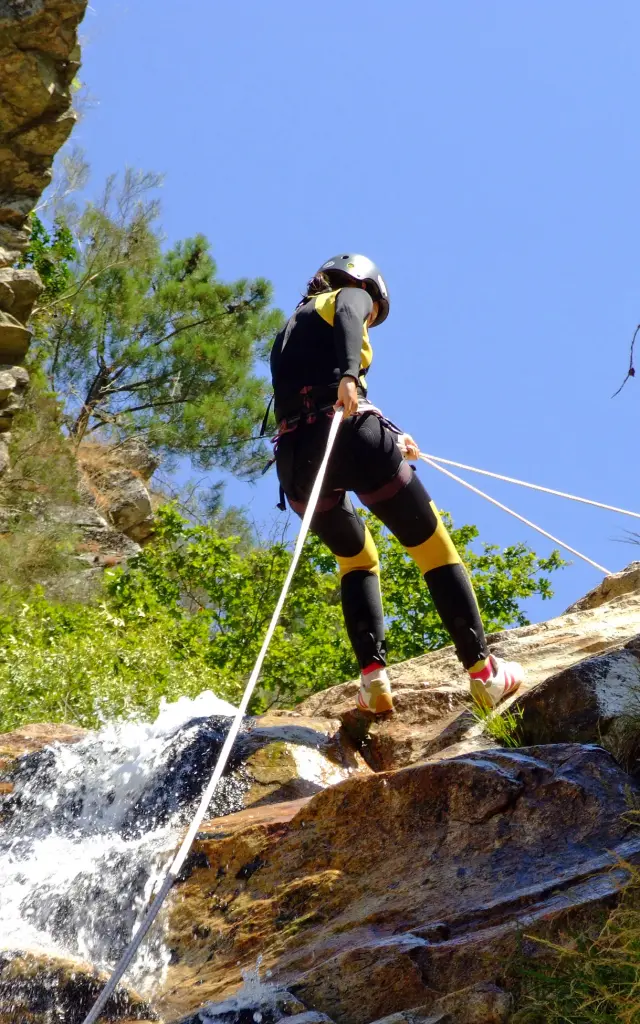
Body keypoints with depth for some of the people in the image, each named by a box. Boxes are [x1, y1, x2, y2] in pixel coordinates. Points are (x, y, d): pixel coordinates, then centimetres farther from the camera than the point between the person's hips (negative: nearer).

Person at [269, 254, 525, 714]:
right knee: (433, 547, 7)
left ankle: (374, 678, 5)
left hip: (295, 454, 6)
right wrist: (349, 374, -28)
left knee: (357, 558, 25)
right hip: (349, 437, -6)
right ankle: (483, 671, 4)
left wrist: (387, 439, 41)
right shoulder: (350, 295, 16)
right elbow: (347, 318, -10)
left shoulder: (291, 328, 35)